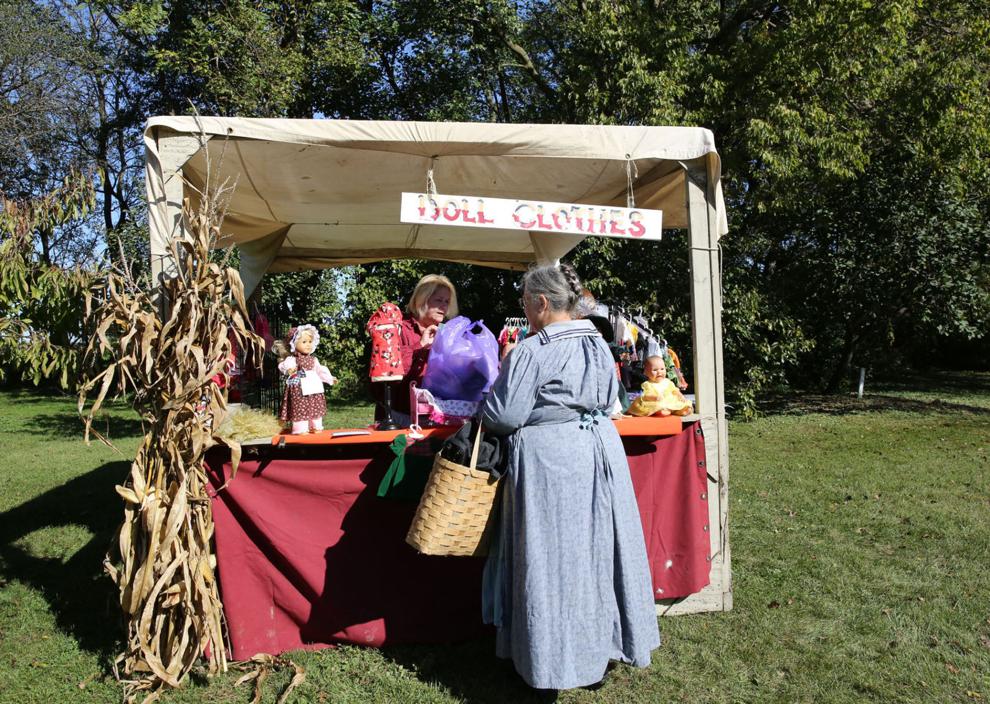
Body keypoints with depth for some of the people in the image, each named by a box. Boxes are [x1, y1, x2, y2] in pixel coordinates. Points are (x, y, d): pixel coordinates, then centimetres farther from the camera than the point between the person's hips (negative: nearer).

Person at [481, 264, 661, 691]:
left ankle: (554, 661, 17)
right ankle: (604, 643, 33)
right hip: (599, 450, 7)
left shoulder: (531, 352, -17)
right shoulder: (598, 345, 5)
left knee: (553, 556, 4)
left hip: (548, 460, -7)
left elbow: (505, 416, -16)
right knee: (596, 547, 18)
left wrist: (483, 405, 4)